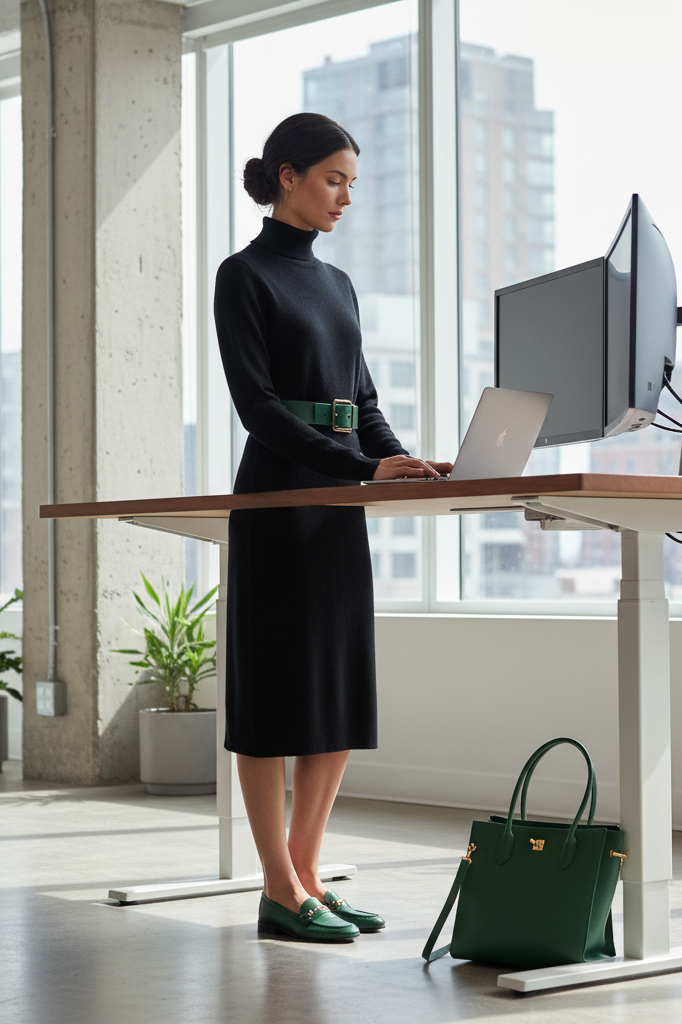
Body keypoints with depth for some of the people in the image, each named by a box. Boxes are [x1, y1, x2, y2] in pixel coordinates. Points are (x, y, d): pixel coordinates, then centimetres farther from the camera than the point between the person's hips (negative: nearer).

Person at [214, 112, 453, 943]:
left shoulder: (336, 284, 16)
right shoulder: (245, 276, -6)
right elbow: (257, 403, -15)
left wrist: (403, 459, -2)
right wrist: (365, 468, -22)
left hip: (340, 506, 8)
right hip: (277, 497, -8)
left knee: (342, 693, 7)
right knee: (277, 688, -4)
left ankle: (306, 875, 15)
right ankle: (280, 892, 2)